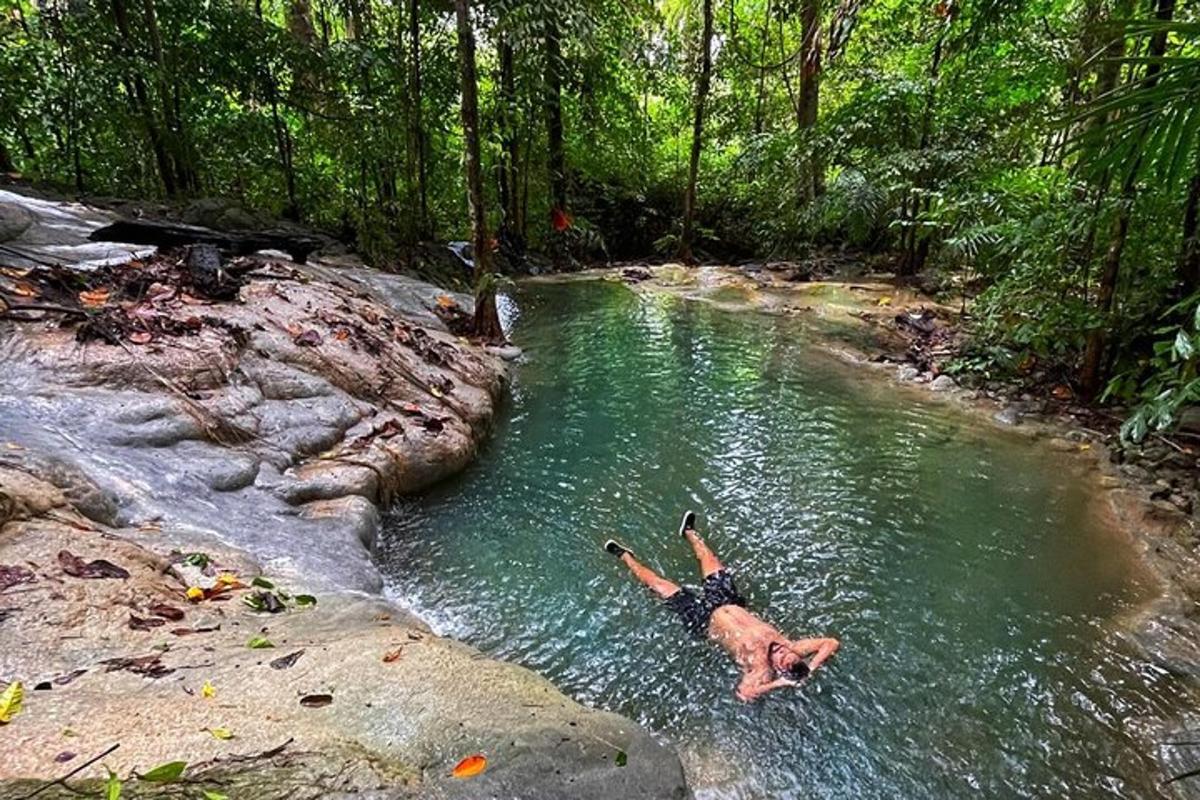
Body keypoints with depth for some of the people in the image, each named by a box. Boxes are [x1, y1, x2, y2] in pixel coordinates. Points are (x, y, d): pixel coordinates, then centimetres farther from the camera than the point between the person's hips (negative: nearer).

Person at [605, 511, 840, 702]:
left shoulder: (763, 669, -32)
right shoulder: (793, 647, -24)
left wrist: (779, 683, -46)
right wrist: (811, 668, -35)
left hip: (706, 619, -4)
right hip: (730, 604, 4)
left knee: (660, 585, 8)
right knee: (711, 562, 21)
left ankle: (625, 557, 35)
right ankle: (689, 532, 54)